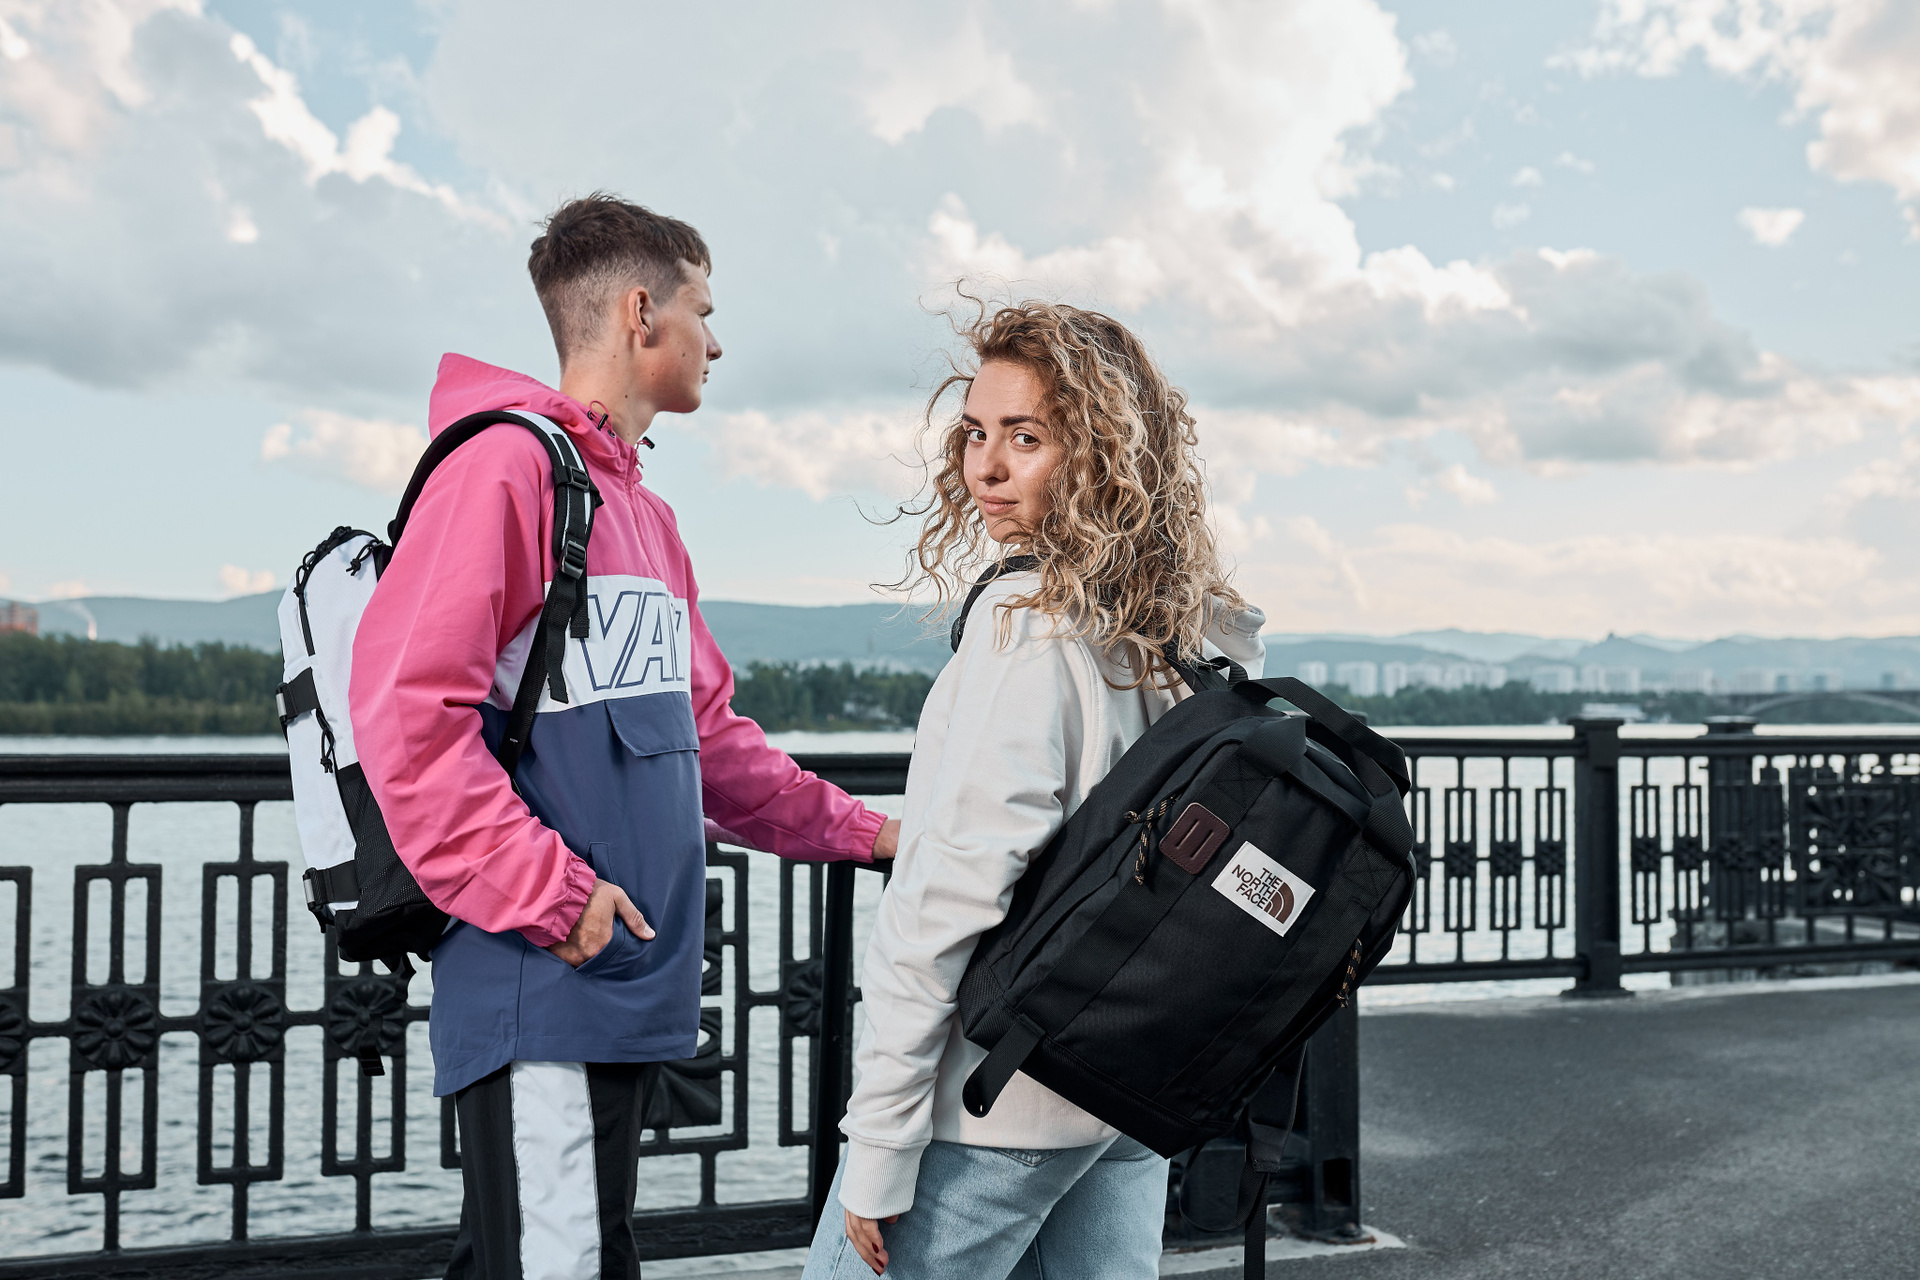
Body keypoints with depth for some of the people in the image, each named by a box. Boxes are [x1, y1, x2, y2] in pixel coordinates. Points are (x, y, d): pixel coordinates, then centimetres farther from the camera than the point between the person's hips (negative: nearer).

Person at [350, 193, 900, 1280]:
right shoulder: (507, 466, -10)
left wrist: (861, 830, 23)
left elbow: (704, 730, 25)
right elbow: (409, 708, -19)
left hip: (631, 986, 10)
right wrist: (547, 893, -19)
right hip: (543, 991, -9)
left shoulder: (647, 513, 20)